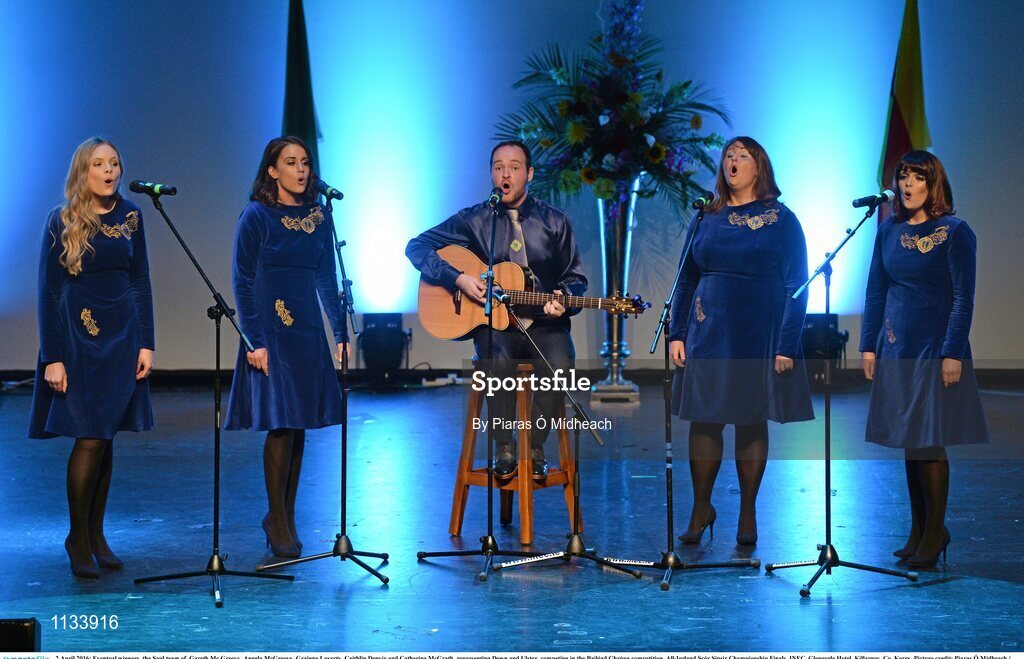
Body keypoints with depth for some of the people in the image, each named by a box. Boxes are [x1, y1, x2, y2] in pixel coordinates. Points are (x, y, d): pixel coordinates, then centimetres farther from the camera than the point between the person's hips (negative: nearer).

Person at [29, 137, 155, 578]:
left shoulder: (129, 216, 6)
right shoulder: (61, 222, -5)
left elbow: (141, 282, 9)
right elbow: (49, 291, -6)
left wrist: (146, 343, 3)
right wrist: (53, 357, -11)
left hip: (122, 338, 4)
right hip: (78, 339, -4)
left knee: (107, 435, 6)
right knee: (90, 438, -7)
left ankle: (97, 535, 15)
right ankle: (78, 538, 6)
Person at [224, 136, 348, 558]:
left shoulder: (318, 216, 9)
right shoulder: (256, 216, -5)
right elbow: (243, 282, -7)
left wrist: (341, 333, 9)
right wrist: (253, 340, -14)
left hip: (308, 330, 5)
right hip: (271, 330, -5)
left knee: (299, 424, 7)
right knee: (280, 425, -7)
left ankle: (284, 515, 18)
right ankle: (278, 524, 3)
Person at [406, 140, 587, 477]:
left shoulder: (555, 222, 7)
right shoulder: (474, 220, 4)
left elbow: (574, 276, 11)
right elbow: (417, 247, 2)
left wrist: (563, 299, -13)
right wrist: (458, 278, -12)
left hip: (544, 323, 1)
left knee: (561, 363, -32)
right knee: (498, 360, -35)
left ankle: (535, 447, -11)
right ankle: (504, 449, -16)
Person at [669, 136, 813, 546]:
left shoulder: (781, 220, -1)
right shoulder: (707, 219, 8)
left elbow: (796, 286, -5)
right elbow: (686, 280, 10)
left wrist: (787, 344, -12)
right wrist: (676, 334, 2)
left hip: (758, 337, -2)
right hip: (708, 337, 3)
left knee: (752, 423, 5)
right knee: (704, 420, 2)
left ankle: (748, 513, 16)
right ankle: (701, 508, 15)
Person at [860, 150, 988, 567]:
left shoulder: (955, 232, -6)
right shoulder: (889, 230, 8)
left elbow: (963, 298, -8)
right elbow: (875, 291, 11)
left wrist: (953, 353, -14)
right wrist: (868, 345, 6)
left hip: (935, 349, -5)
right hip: (896, 349, 5)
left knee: (930, 443, -3)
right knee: (908, 442, 9)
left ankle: (934, 532, 9)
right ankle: (918, 529, 19)